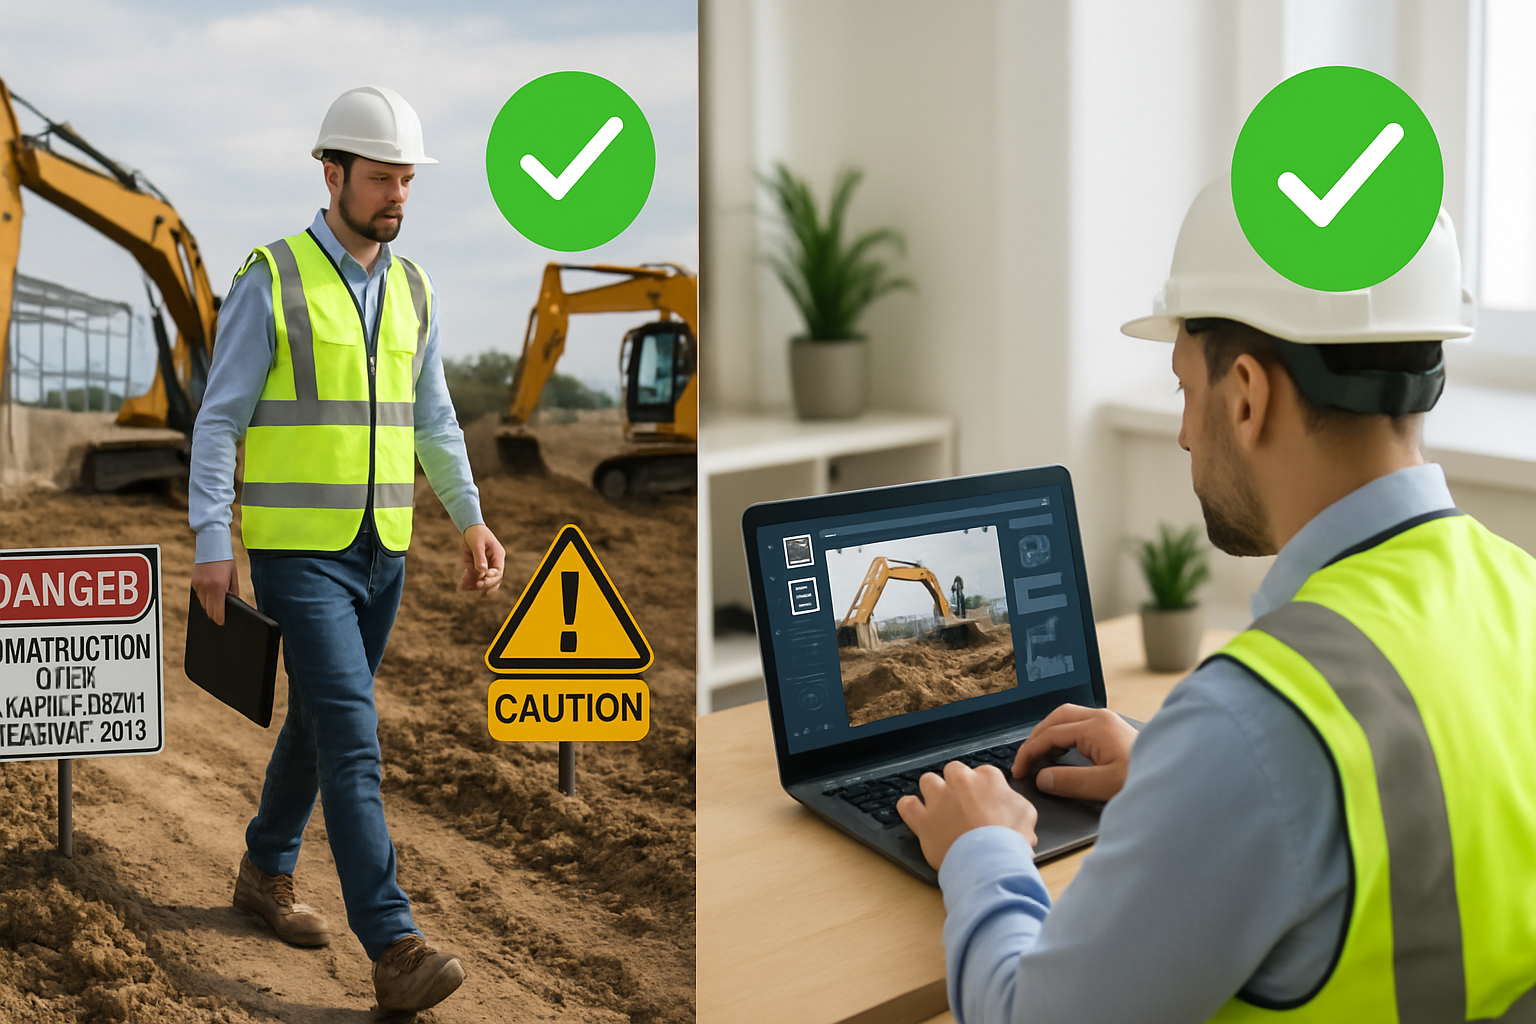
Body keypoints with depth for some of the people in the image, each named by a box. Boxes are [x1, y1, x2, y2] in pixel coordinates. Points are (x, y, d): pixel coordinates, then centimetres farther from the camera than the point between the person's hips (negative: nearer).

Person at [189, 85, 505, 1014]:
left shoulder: (414, 290, 9)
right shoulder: (271, 281, -9)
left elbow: (433, 418, 15)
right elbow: (220, 419, -8)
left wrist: (472, 520, 4)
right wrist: (212, 543, -13)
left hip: (382, 552, 6)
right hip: (299, 553, -6)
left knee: (320, 723, 18)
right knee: (352, 741, -13)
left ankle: (267, 872, 38)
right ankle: (396, 950, -15)